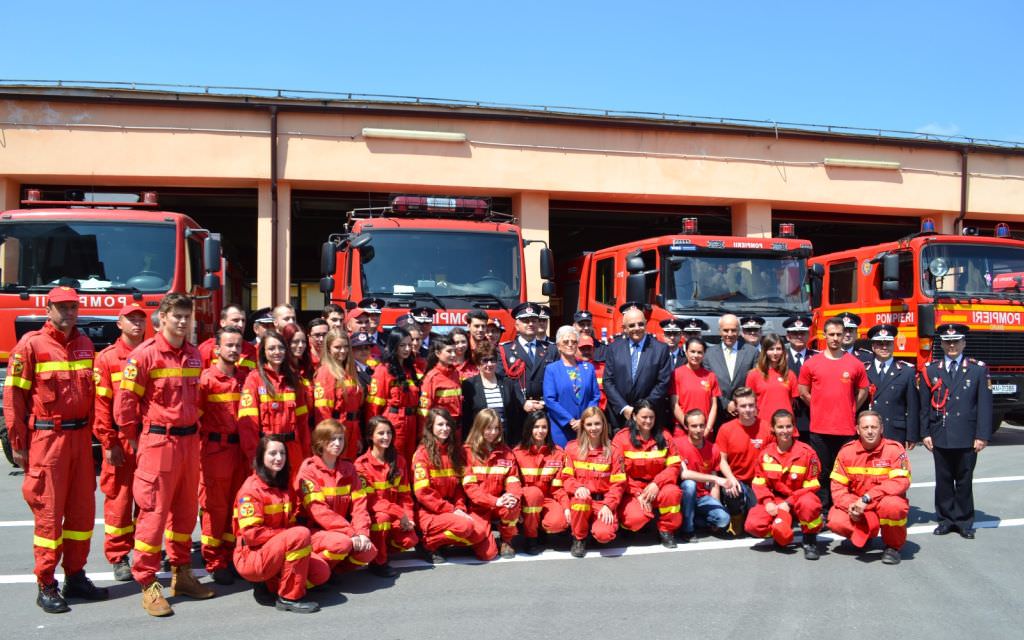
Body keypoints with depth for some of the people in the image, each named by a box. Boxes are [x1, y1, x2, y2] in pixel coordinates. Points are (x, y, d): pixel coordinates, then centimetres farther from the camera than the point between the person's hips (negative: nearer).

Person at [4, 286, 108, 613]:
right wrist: (17, 444, -8)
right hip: (47, 438, -5)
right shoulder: (31, 344, -6)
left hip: (81, 436, 6)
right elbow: (13, 396, -7)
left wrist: (94, 432, 11)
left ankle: (75, 576, 21)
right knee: (49, 512, -1)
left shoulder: (85, 344, 10)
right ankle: (46, 586, 9)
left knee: (82, 509, 9)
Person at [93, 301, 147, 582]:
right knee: (119, 499, 3)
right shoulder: (107, 358, -2)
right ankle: (118, 557, 13)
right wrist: (109, 443, -11)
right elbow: (101, 404, -6)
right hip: (121, 439, -3)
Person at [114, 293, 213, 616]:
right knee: (153, 512, -3)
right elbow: (124, 401, -9)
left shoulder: (194, 355, 11)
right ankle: (148, 585, 6)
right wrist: (135, 437, -3)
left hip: (189, 441, 6)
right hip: (158, 442, -6)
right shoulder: (145, 354, -9)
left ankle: (181, 574, 25)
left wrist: (193, 428, 15)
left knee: (185, 510, 13)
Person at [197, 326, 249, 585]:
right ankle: (215, 563, 12)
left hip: (240, 449, 5)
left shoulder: (244, 378, 8)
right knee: (215, 507, 3)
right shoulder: (206, 378, -8)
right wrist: (204, 440, -8)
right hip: (215, 448, -5)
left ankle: (231, 556, 23)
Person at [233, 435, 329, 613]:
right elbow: (251, 534, -20)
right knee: (300, 534, -31)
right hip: (251, 557, -8)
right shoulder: (252, 488, -14)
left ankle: (270, 585, 6)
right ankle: (289, 598, -19)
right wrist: (286, 534, -17)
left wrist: (290, 534, -6)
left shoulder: (284, 487, 12)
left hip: (277, 551, 8)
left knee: (321, 573, -11)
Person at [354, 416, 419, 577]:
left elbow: (404, 494, 7)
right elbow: (369, 500, -15)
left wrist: (408, 517, -11)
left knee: (409, 540, -22)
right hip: (370, 515, -4)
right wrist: (399, 513, -21)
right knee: (383, 516, -37)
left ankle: (379, 547, 8)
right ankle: (377, 561, -18)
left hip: (395, 515, 4)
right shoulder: (362, 464, -10)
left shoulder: (399, 460, 6)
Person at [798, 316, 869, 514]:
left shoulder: (855, 364, 4)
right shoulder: (811, 363, 2)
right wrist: (820, 409, 9)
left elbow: (863, 391, 14)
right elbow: (803, 392, 10)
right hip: (820, 429, 0)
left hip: (846, 429, 0)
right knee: (822, 473, 5)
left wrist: (849, 410, 9)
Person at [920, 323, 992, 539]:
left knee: (964, 481, 8)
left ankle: (964, 521, 18)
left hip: (967, 438, -1)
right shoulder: (931, 370, 7)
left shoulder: (978, 370, 3)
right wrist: (925, 433, 1)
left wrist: (982, 436, -7)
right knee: (943, 480, 7)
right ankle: (946, 519, 18)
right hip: (940, 437, 1)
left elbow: (985, 405, -1)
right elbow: (925, 406, 7)